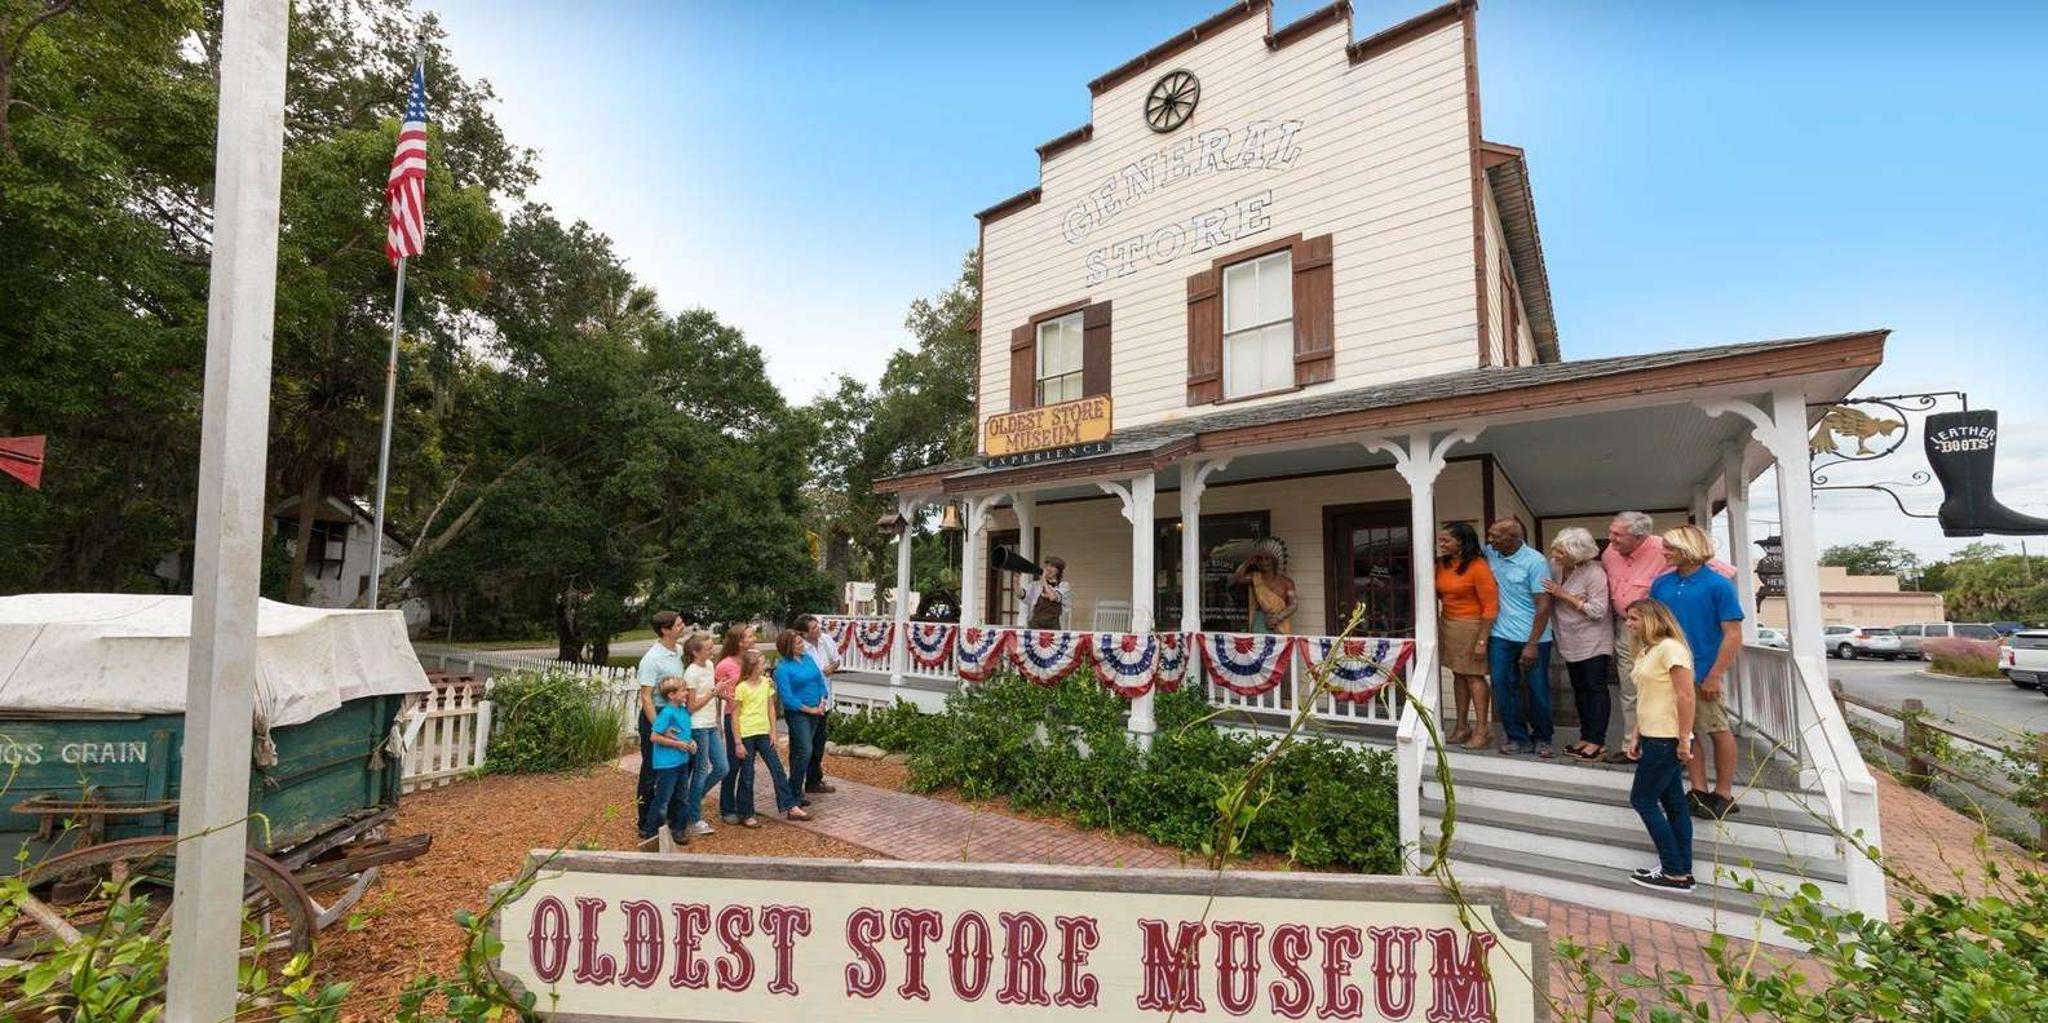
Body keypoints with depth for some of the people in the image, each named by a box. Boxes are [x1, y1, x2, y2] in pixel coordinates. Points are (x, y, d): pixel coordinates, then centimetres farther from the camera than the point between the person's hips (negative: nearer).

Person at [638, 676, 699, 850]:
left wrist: (691, 743, 1)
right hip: (667, 763, -8)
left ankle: (678, 829, 28)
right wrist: (678, 744, -18)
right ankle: (649, 833, 16)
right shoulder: (667, 712, -17)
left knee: (682, 798, 15)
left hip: (682, 762, 8)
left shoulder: (684, 711, 6)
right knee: (662, 800, 2)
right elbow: (654, 737, -19)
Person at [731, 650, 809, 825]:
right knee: (747, 775, 6)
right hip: (746, 735, -5)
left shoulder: (767, 682, 3)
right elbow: (735, 716, -9)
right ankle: (746, 815, 19)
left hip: (764, 734, 5)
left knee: (777, 769, 4)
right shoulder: (741, 687, -12)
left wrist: (773, 732, 5)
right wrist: (738, 743, -10)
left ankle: (790, 807, 10)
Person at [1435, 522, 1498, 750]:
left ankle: (1482, 729, 10)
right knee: (1458, 674, 11)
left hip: (1471, 626, -6)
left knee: (1473, 675, 0)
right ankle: (1462, 727, 19)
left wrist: (1482, 640, -17)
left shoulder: (1478, 567, -15)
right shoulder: (1442, 564, 3)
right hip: (1447, 624, 6)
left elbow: (1491, 605, -16)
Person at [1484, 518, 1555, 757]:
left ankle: (1541, 739, 23)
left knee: (1538, 690, 6)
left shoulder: (1535, 562, -12)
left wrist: (1532, 644, -16)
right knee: (1503, 688, 4)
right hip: (1501, 636, 4)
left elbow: (1543, 605, -13)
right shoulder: (1490, 553, 1)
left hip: (1533, 638, -4)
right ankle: (1518, 738, 17)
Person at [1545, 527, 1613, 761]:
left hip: (1593, 641, -6)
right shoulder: (1554, 566, -4)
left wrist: (1565, 595, -22)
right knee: (1579, 688, 14)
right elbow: (1550, 600, 14)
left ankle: (1597, 741, 6)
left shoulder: (1594, 573, -21)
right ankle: (1586, 736, 23)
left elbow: (1598, 612, -23)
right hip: (1569, 640, 6)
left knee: (1595, 688, -1)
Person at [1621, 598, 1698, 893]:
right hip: (1653, 737, 9)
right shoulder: (1645, 652, 14)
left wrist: (1684, 741, -19)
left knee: (1642, 799, -3)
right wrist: (1636, 734, 12)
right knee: (1673, 803, 12)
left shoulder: (1670, 648, -15)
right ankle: (1682, 871, 19)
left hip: (1667, 739, -9)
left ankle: (1675, 873, 5)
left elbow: (1686, 697, -19)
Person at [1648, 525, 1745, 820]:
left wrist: (1715, 676, -16)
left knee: (1718, 731, 7)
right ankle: (1699, 791, 23)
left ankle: (1723, 794, 21)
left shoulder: (1718, 585, -10)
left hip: (1705, 673, -5)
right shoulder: (1661, 584, 4)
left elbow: (1733, 634, -12)